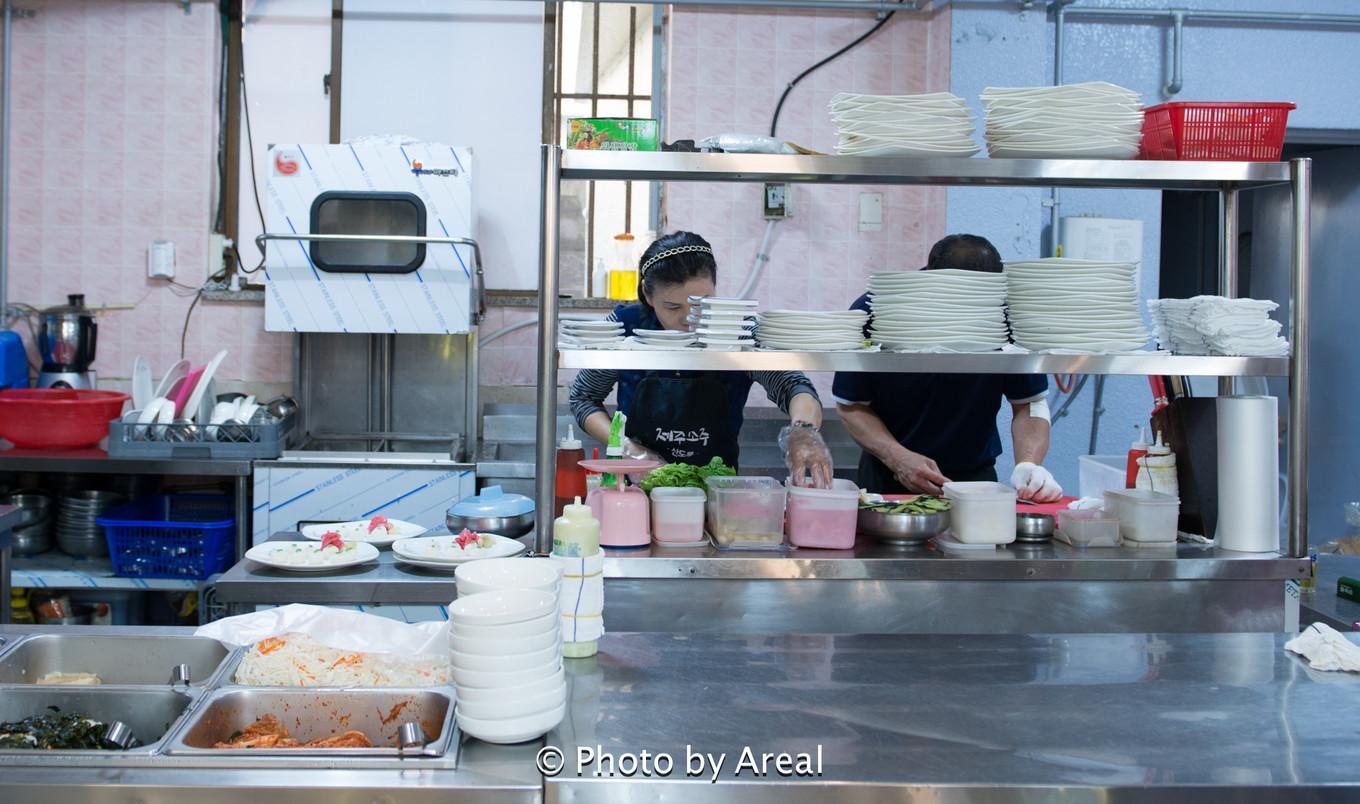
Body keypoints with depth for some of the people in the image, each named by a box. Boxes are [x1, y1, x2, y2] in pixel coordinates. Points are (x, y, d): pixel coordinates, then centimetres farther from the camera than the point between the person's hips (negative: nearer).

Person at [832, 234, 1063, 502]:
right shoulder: (871, 314, -17)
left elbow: (1030, 402, -5)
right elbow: (850, 406, -8)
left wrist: (1029, 464, -23)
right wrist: (897, 458, -22)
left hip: (974, 477, 0)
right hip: (886, 479, 0)